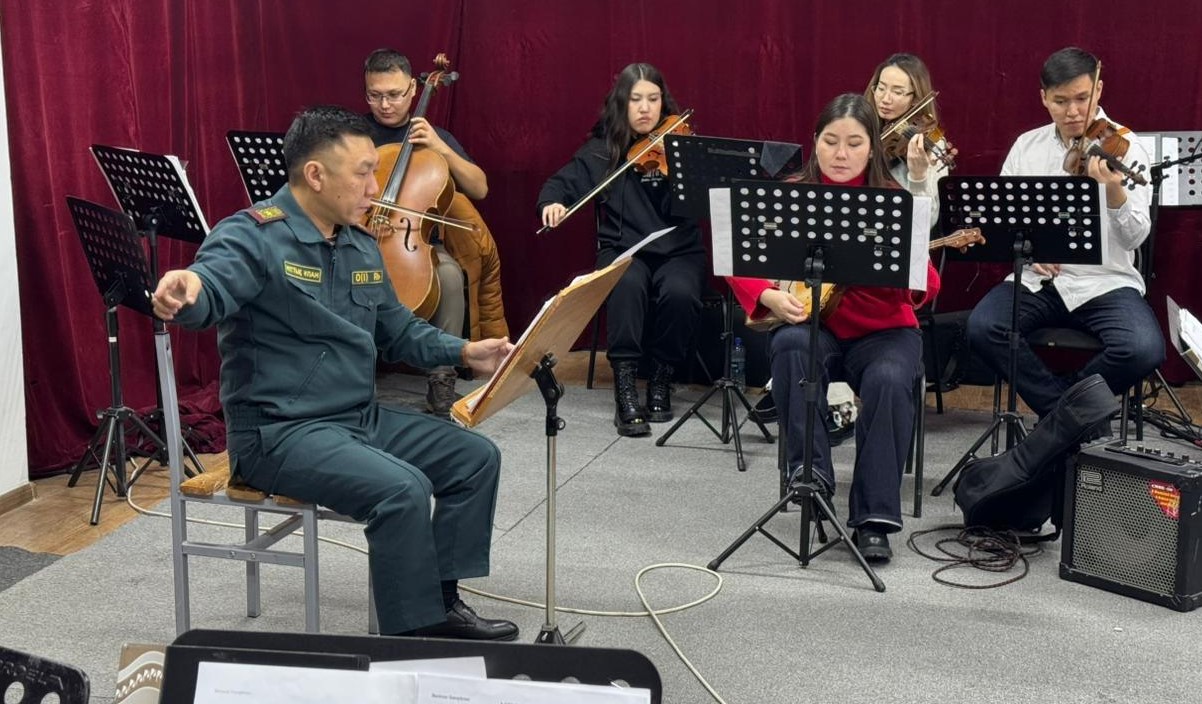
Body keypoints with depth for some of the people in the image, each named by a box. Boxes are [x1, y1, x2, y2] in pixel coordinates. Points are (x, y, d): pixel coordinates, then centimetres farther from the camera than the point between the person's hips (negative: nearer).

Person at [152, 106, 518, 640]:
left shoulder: (361, 248, 12)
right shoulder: (253, 237, -15)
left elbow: (397, 329, 23)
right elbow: (213, 288, -36)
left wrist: (464, 352, 10)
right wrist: (186, 292, -60)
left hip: (362, 418, 9)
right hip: (281, 433, -9)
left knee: (476, 458, 6)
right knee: (403, 489, -29)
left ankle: (442, 604, 13)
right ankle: (412, 640, -13)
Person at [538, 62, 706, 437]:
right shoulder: (603, 150, 6)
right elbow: (563, 182, 4)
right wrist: (552, 201, -19)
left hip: (679, 251, 0)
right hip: (623, 249, 0)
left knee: (679, 293, -33)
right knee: (627, 285, -35)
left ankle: (661, 379, -8)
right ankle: (624, 386, -27)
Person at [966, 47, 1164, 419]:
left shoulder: (1122, 147, -3)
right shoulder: (1026, 145, 8)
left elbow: (1134, 237, -12)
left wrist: (1115, 191, -32)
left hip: (1104, 282, -2)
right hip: (1036, 280, 2)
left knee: (1144, 349, -29)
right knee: (982, 328, -26)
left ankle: (1057, 406, -1)